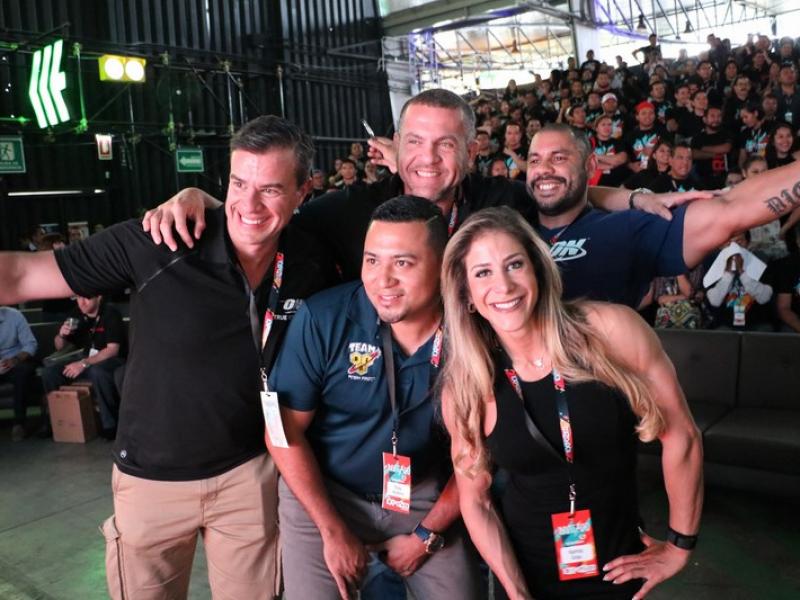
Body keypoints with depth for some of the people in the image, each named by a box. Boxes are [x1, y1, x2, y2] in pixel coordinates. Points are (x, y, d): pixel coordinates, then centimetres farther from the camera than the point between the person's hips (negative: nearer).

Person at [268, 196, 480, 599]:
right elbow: (285, 433, -12)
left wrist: (428, 534, -3)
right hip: (322, 494, -1)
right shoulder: (322, 318, -19)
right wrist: (333, 532, -11)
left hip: (428, 497, 2)